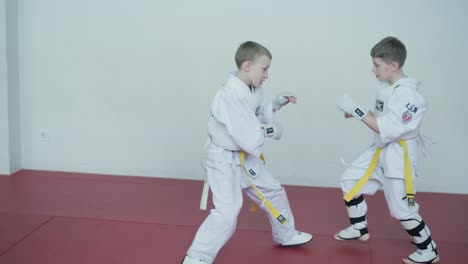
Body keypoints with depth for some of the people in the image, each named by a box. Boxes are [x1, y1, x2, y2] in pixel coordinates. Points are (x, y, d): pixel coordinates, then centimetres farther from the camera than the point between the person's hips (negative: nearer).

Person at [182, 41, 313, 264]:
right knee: (227, 211, -17)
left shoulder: (252, 89, -1)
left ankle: (285, 235, 45)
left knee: (273, 192, 21)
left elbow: (260, 115, 16)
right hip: (224, 159, -9)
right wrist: (271, 130, -14)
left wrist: (277, 104, -1)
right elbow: (250, 139, -32)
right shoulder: (230, 96, -31)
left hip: (246, 157, 9)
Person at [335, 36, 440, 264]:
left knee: (401, 209, -1)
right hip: (380, 151, 9)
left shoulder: (408, 94, -26)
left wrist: (357, 110, -29)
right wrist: (358, 114, -3)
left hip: (398, 156, -9)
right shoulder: (387, 87, 2)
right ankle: (359, 228, 32)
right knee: (350, 180, 14)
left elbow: (388, 130, -29)